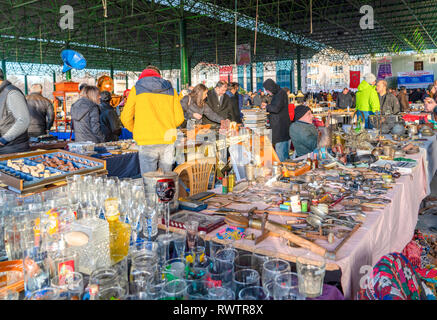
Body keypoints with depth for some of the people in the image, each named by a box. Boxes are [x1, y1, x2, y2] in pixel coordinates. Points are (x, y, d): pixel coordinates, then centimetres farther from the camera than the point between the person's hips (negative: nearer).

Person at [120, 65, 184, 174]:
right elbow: (179, 118, 8)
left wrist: (134, 130, 22)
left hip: (146, 142, -3)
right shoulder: (170, 89, 13)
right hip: (167, 140, 3)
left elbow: (126, 117, 4)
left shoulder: (137, 88, 7)